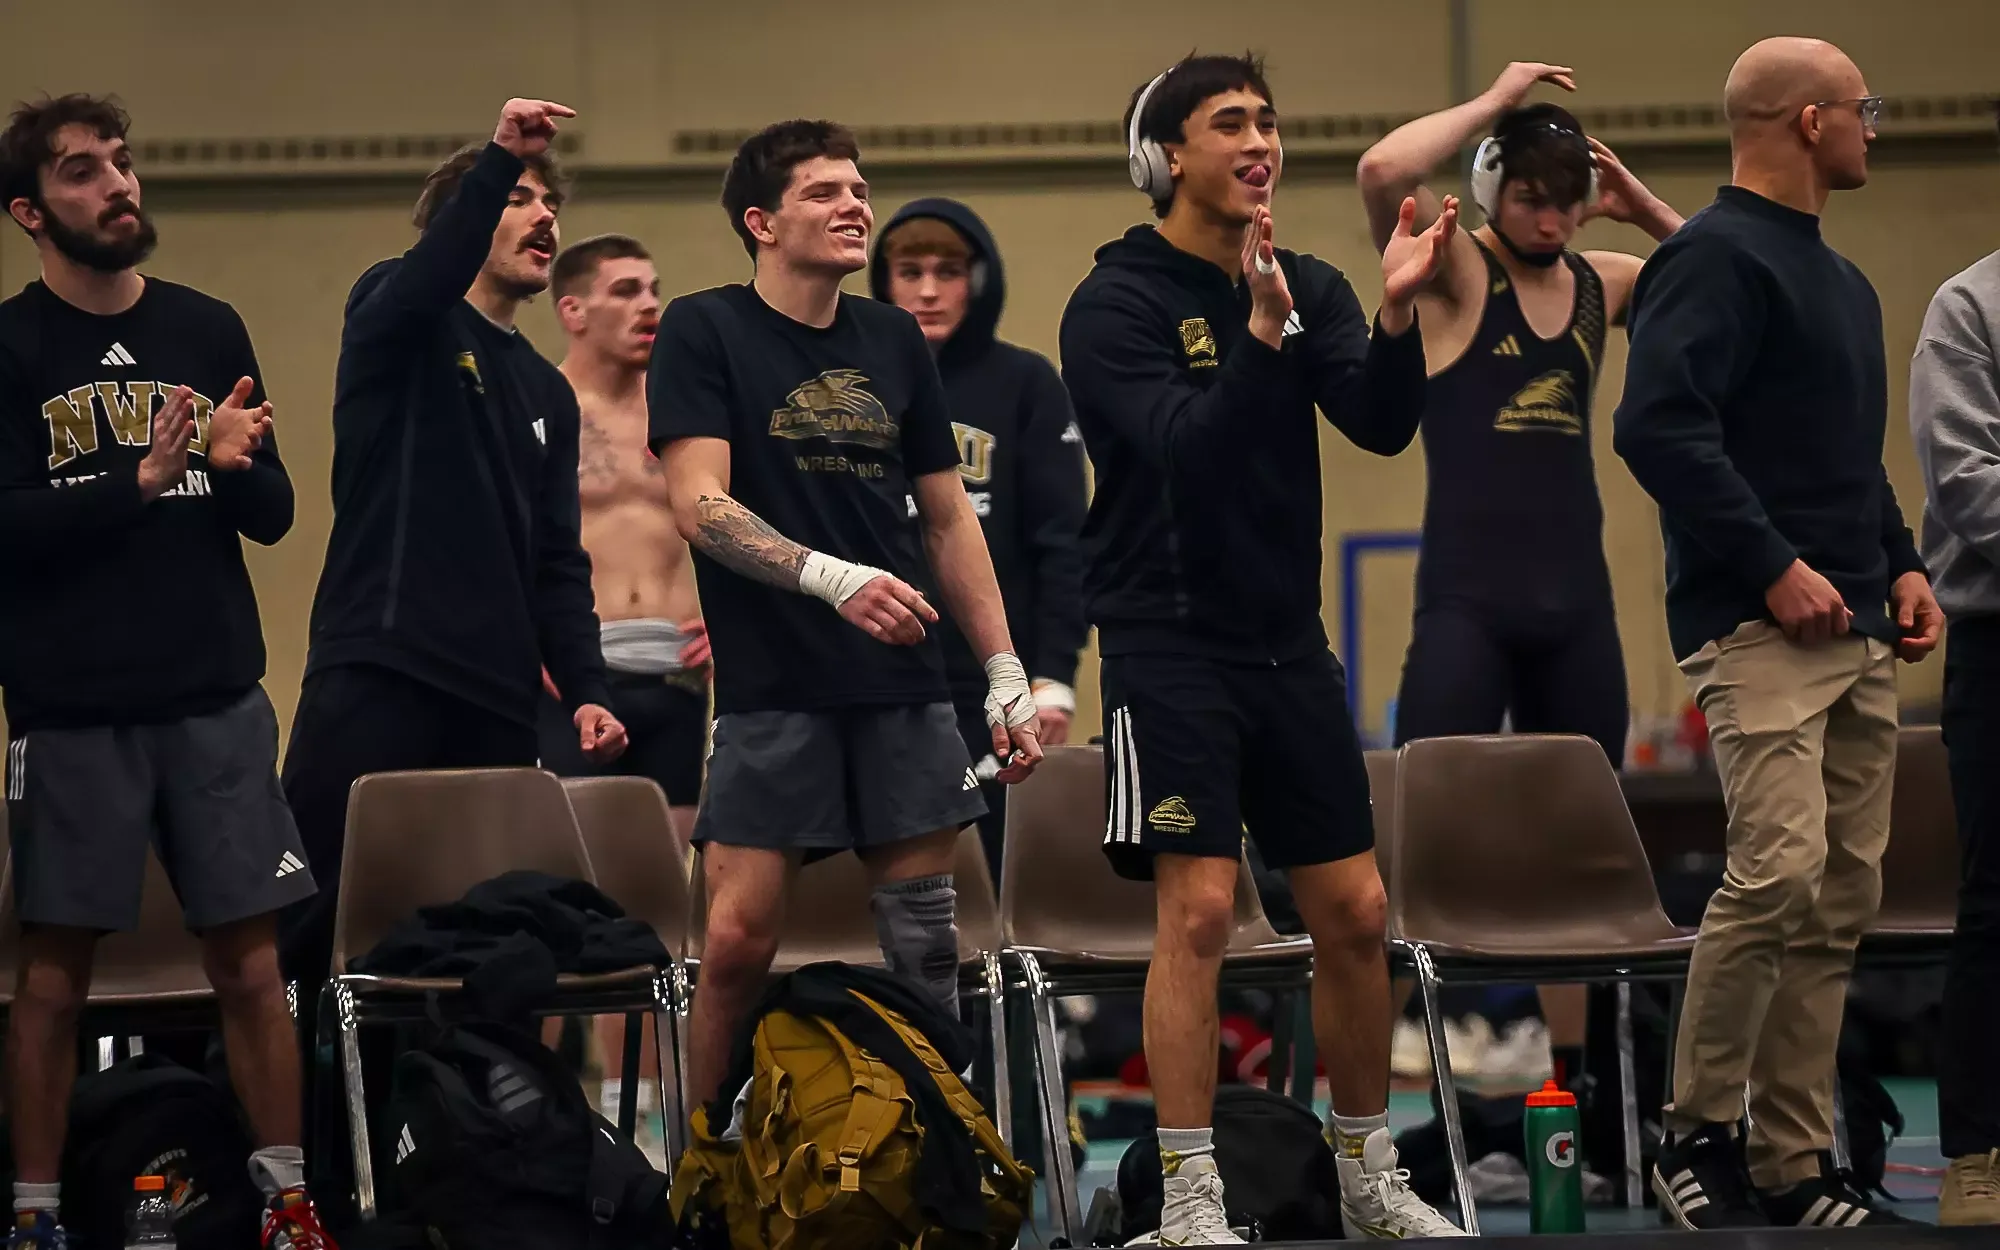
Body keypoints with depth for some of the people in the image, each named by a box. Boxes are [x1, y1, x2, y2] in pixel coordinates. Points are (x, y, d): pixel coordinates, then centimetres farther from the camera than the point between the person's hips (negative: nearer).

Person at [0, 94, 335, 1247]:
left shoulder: (208, 329, 9)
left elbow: (273, 517, 10)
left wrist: (238, 462, -12)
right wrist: (141, 480, -21)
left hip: (216, 698, 3)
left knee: (250, 961, 2)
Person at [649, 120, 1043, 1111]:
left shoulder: (891, 339, 13)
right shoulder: (703, 332, -2)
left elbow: (948, 518, 17)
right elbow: (699, 506, -12)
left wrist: (1006, 675, 11)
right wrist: (833, 577, -26)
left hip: (904, 691, 4)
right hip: (773, 693, -4)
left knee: (925, 945, 2)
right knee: (738, 938, -8)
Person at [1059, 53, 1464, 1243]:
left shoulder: (1311, 287, 7)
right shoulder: (1116, 303, -9)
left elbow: (1381, 425, -7)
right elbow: (1187, 449, -22)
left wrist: (1399, 311, -23)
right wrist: (1261, 330, -35)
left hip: (1290, 643, 5)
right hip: (1173, 643, -5)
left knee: (1355, 910, 7)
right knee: (1201, 908, -12)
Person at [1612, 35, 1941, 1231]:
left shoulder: (1841, 280, 21)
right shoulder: (1716, 259, -9)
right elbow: (1659, 426, -20)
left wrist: (1902, 561, 14)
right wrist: (1774, 568, -20)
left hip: (1857, 637, 9)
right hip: (1761, 627, -9)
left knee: (1842, 902, 6)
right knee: (1779, 869, -18)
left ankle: (1793, 1162, 11)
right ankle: (1699, 1135, -4)